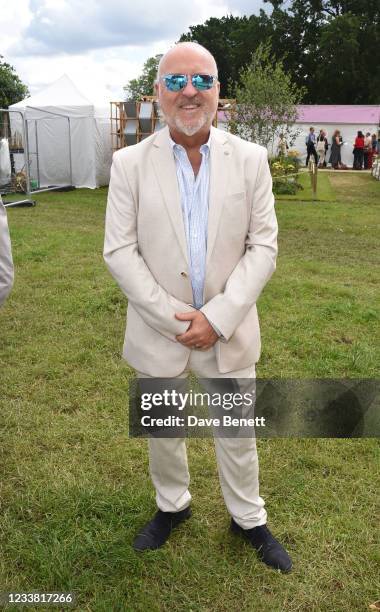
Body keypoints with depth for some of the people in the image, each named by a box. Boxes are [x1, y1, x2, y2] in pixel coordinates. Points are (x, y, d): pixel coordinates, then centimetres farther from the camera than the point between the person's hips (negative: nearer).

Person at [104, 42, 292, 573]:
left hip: (229, 329, 0)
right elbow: (119, 251, -7)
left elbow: (263, 246, -5)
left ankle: (248, 518, 40)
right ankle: (172, 506, 46)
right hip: (158, 329, 0)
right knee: (162, 432, 19)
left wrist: (218, 317, -15)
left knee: (238, 433, 15)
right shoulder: (130, 163, -5)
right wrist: (171, 317, -14)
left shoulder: (250, 159, -3)